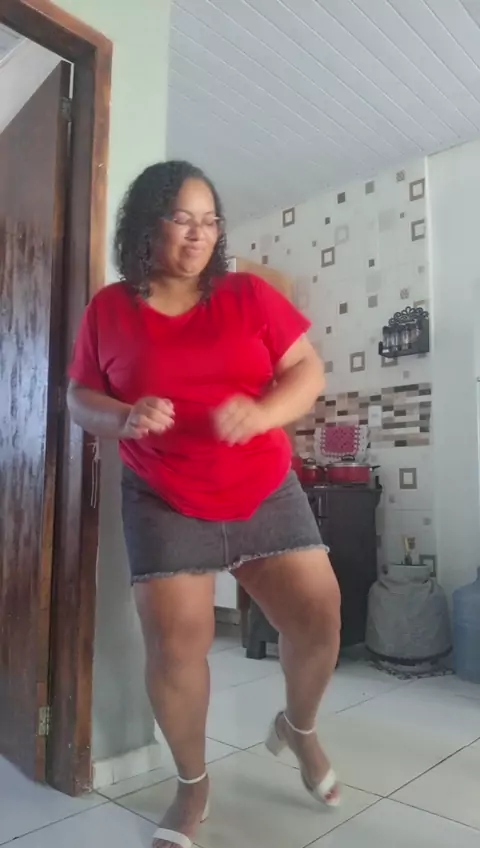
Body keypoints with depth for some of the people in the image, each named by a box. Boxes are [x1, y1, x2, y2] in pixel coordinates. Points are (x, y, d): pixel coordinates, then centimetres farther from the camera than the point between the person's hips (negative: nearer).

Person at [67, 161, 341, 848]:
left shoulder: (249, 295, 1)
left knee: (319, 616, -1)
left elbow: (308, 368, 0)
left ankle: (298, 727, 33)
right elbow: (79, 398, 5)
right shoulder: (110, 309, 0)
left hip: (266, 493, 2)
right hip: (164, 505, -1)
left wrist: (264, 412, -21)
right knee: (174, 645, -4)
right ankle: (193, 785, 25)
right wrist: (124, 418, -18)